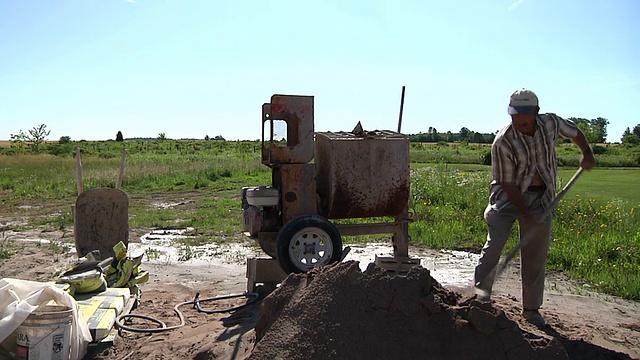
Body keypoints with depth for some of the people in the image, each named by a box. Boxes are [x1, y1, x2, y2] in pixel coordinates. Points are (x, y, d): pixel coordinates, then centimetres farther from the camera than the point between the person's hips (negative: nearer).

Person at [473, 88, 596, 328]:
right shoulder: (503, 142, -20)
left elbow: (575, 132, 17)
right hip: (509, 195, -3)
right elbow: (508, 183, -18)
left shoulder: (551, 123, -6)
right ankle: (481, 290, -14)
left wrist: (587, 153, 4)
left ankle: (531, 308, 18)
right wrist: (525, 214, -20)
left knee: (536, 255, 5)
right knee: (496, 238, -24)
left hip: (541, 196, 3)